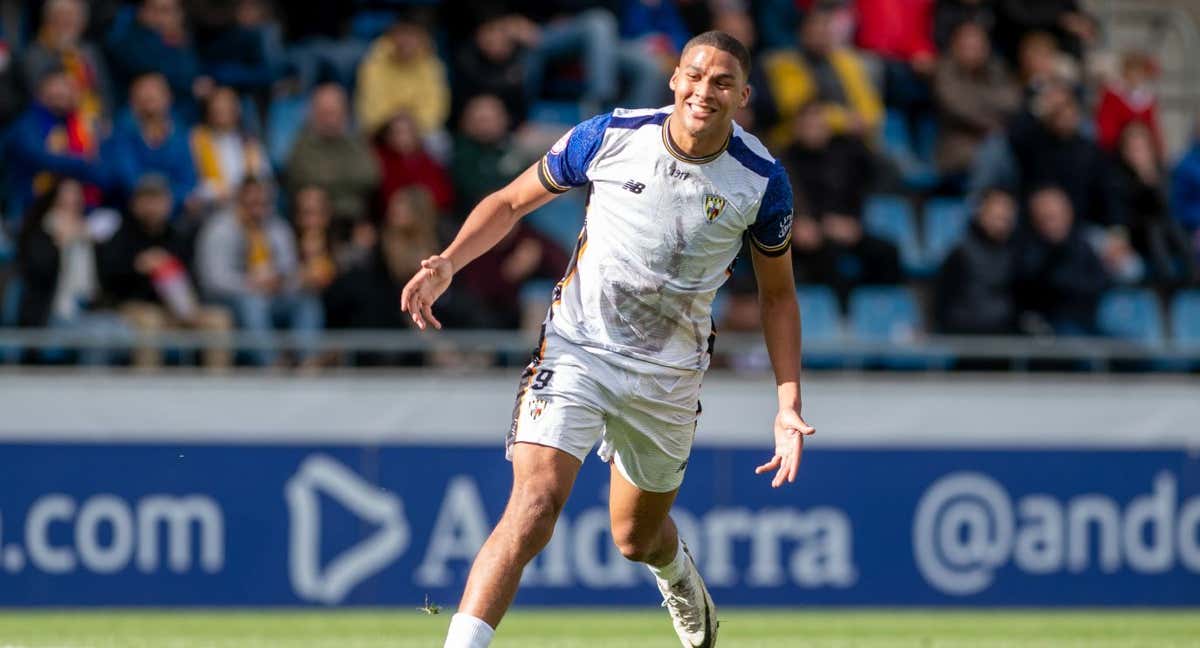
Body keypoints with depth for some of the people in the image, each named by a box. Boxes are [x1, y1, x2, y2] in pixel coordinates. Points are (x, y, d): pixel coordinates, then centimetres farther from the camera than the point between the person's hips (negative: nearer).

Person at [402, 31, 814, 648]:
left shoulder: (763, 180, -7)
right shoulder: (610, 136, -10)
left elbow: (778, 294, 6)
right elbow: (511, 202, 4)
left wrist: (790, 406, 0)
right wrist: (448, 262, -13)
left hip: (669, 377, 2)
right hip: (576, 349, -2)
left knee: (637, 537, 17)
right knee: (535, 505, -23)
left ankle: (679, 576, 56)